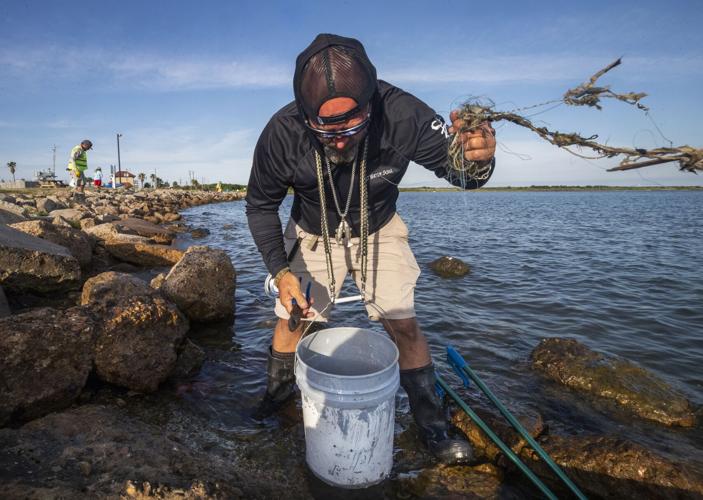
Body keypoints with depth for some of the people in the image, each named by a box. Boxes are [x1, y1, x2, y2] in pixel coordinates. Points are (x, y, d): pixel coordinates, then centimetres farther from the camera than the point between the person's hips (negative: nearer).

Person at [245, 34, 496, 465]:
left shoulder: (401, 115, -31)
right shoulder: (282, 134, -28)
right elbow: (261, 206, -13)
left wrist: (476, 158, -46)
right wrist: (280, 271, -25)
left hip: (378, 230, 0)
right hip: (313, 235, 1)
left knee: (404, 324, -5)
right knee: (292, 319, 4)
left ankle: (433, 426, 17)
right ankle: (278, 392, 37)